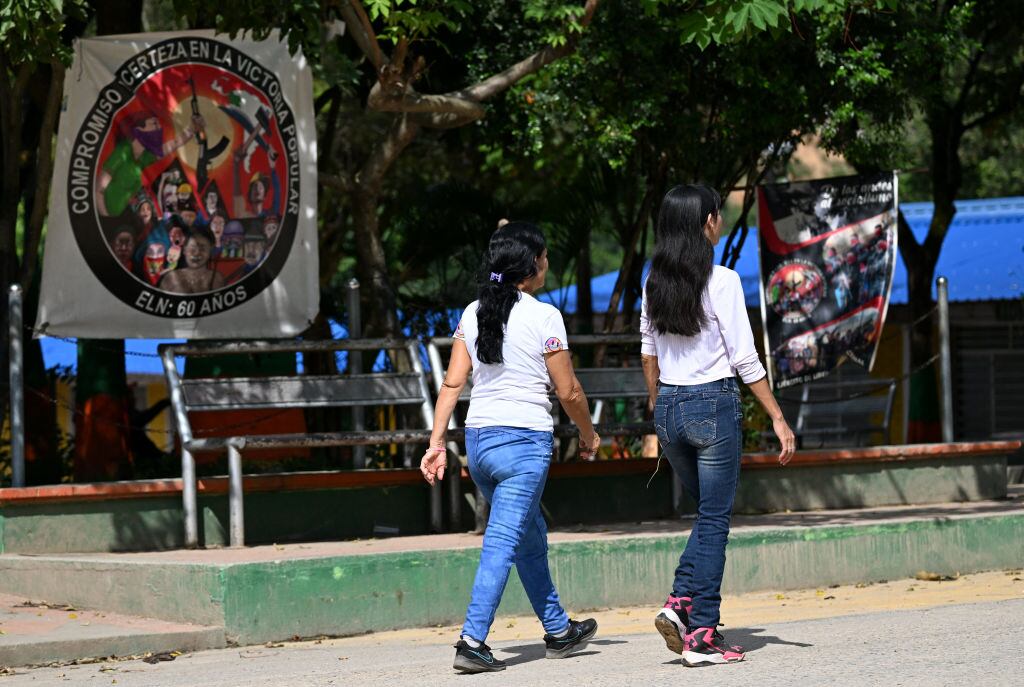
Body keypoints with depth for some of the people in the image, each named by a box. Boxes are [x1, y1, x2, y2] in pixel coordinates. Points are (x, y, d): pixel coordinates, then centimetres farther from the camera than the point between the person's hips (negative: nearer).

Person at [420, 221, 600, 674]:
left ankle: (559, 631, 31)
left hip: (478, 438, 7)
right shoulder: (543, 317, -9)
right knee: (503, 543, -7)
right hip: (525, 439, -7)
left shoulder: (474, 313, 7)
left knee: (531, 536, 20)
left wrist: (436, 442, 6)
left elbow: (452, 382, 5)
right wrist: (589, 436, 11)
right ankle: (472, 642, -15)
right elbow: (568, 391, -5)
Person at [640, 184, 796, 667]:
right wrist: (778, 418, -6)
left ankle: (680, 602, 3)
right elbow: (744, 360, -12)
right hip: (715, 405, -6)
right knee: (715, 519, 2)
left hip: (670, 409, 6)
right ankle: (702, 635, 1)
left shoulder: (654, 282, 5)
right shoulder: (721, 282, -12)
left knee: (710, 513, 20)